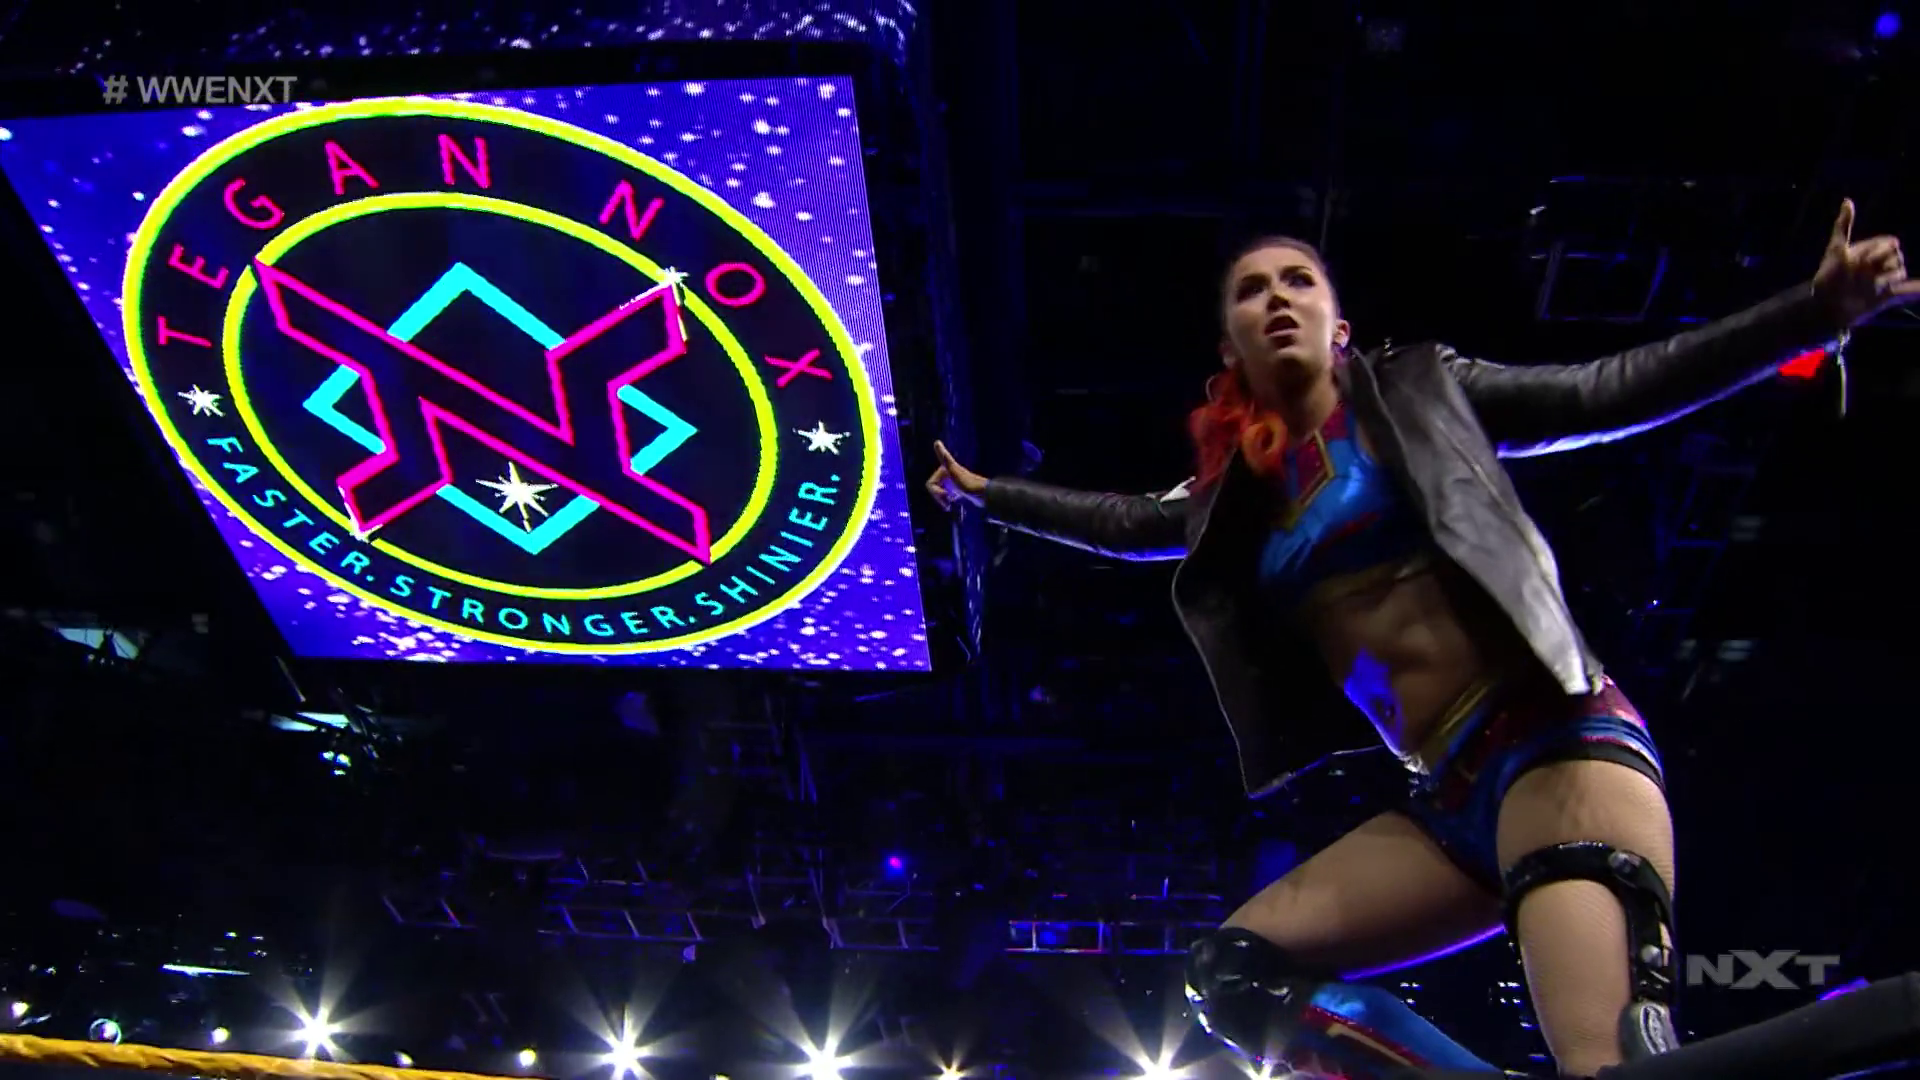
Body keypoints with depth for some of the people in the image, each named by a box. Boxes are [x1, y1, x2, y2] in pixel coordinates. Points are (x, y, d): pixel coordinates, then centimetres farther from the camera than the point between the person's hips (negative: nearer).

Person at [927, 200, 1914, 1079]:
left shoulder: (1417, 389, 8)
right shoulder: (1243, 491, 19)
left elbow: (1613, 393, 3)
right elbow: (1128, 522, 34)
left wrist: (1820, 309, -6)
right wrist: (984, 493, 43)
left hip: (1554, 741, -6)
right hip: (1451, 797, 6)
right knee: (1233, 974, -7)